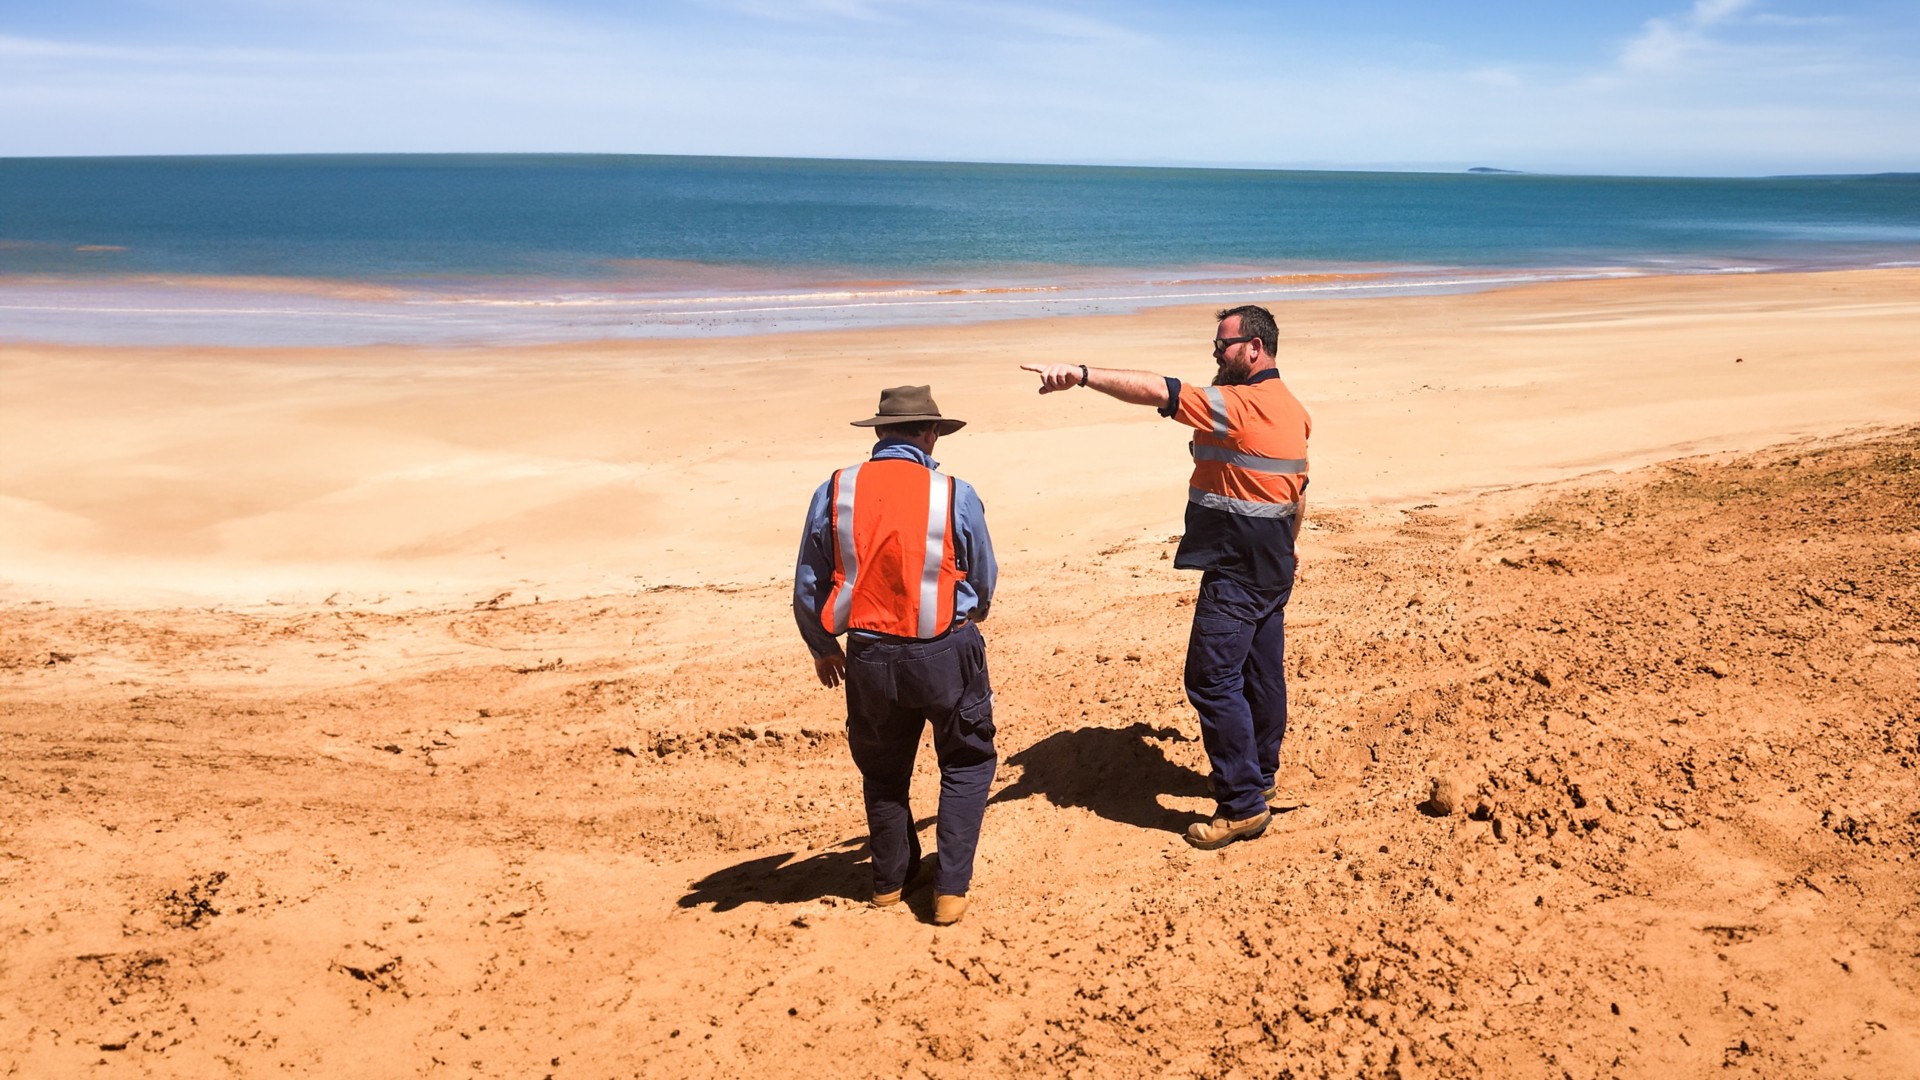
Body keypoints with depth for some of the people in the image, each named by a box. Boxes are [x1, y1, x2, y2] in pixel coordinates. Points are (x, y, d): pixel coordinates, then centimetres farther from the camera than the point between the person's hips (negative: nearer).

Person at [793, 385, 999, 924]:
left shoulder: (835, 492, -5)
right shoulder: (955, 495, -10)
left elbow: (808, 590, 1)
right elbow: (985, 582, 3)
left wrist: (823, 649, 18)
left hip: (870, 658, 2)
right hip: (947, 655, -2)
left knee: (883, 771, 22)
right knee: (966, 764, 18)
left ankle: (892, 878, 37)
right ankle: (950, 889, 14)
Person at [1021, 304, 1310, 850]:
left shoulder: (1239, 405, -19)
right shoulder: (1293, 410, 13)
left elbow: (1158, 391, -30)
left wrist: (1081, 373, -37)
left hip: (1235, 573, -10)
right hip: (1273, 569, 10)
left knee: (1212, 679, -7)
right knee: (1263, 674, 19)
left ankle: (1243, 804, -4)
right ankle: (1260, 774, 33)